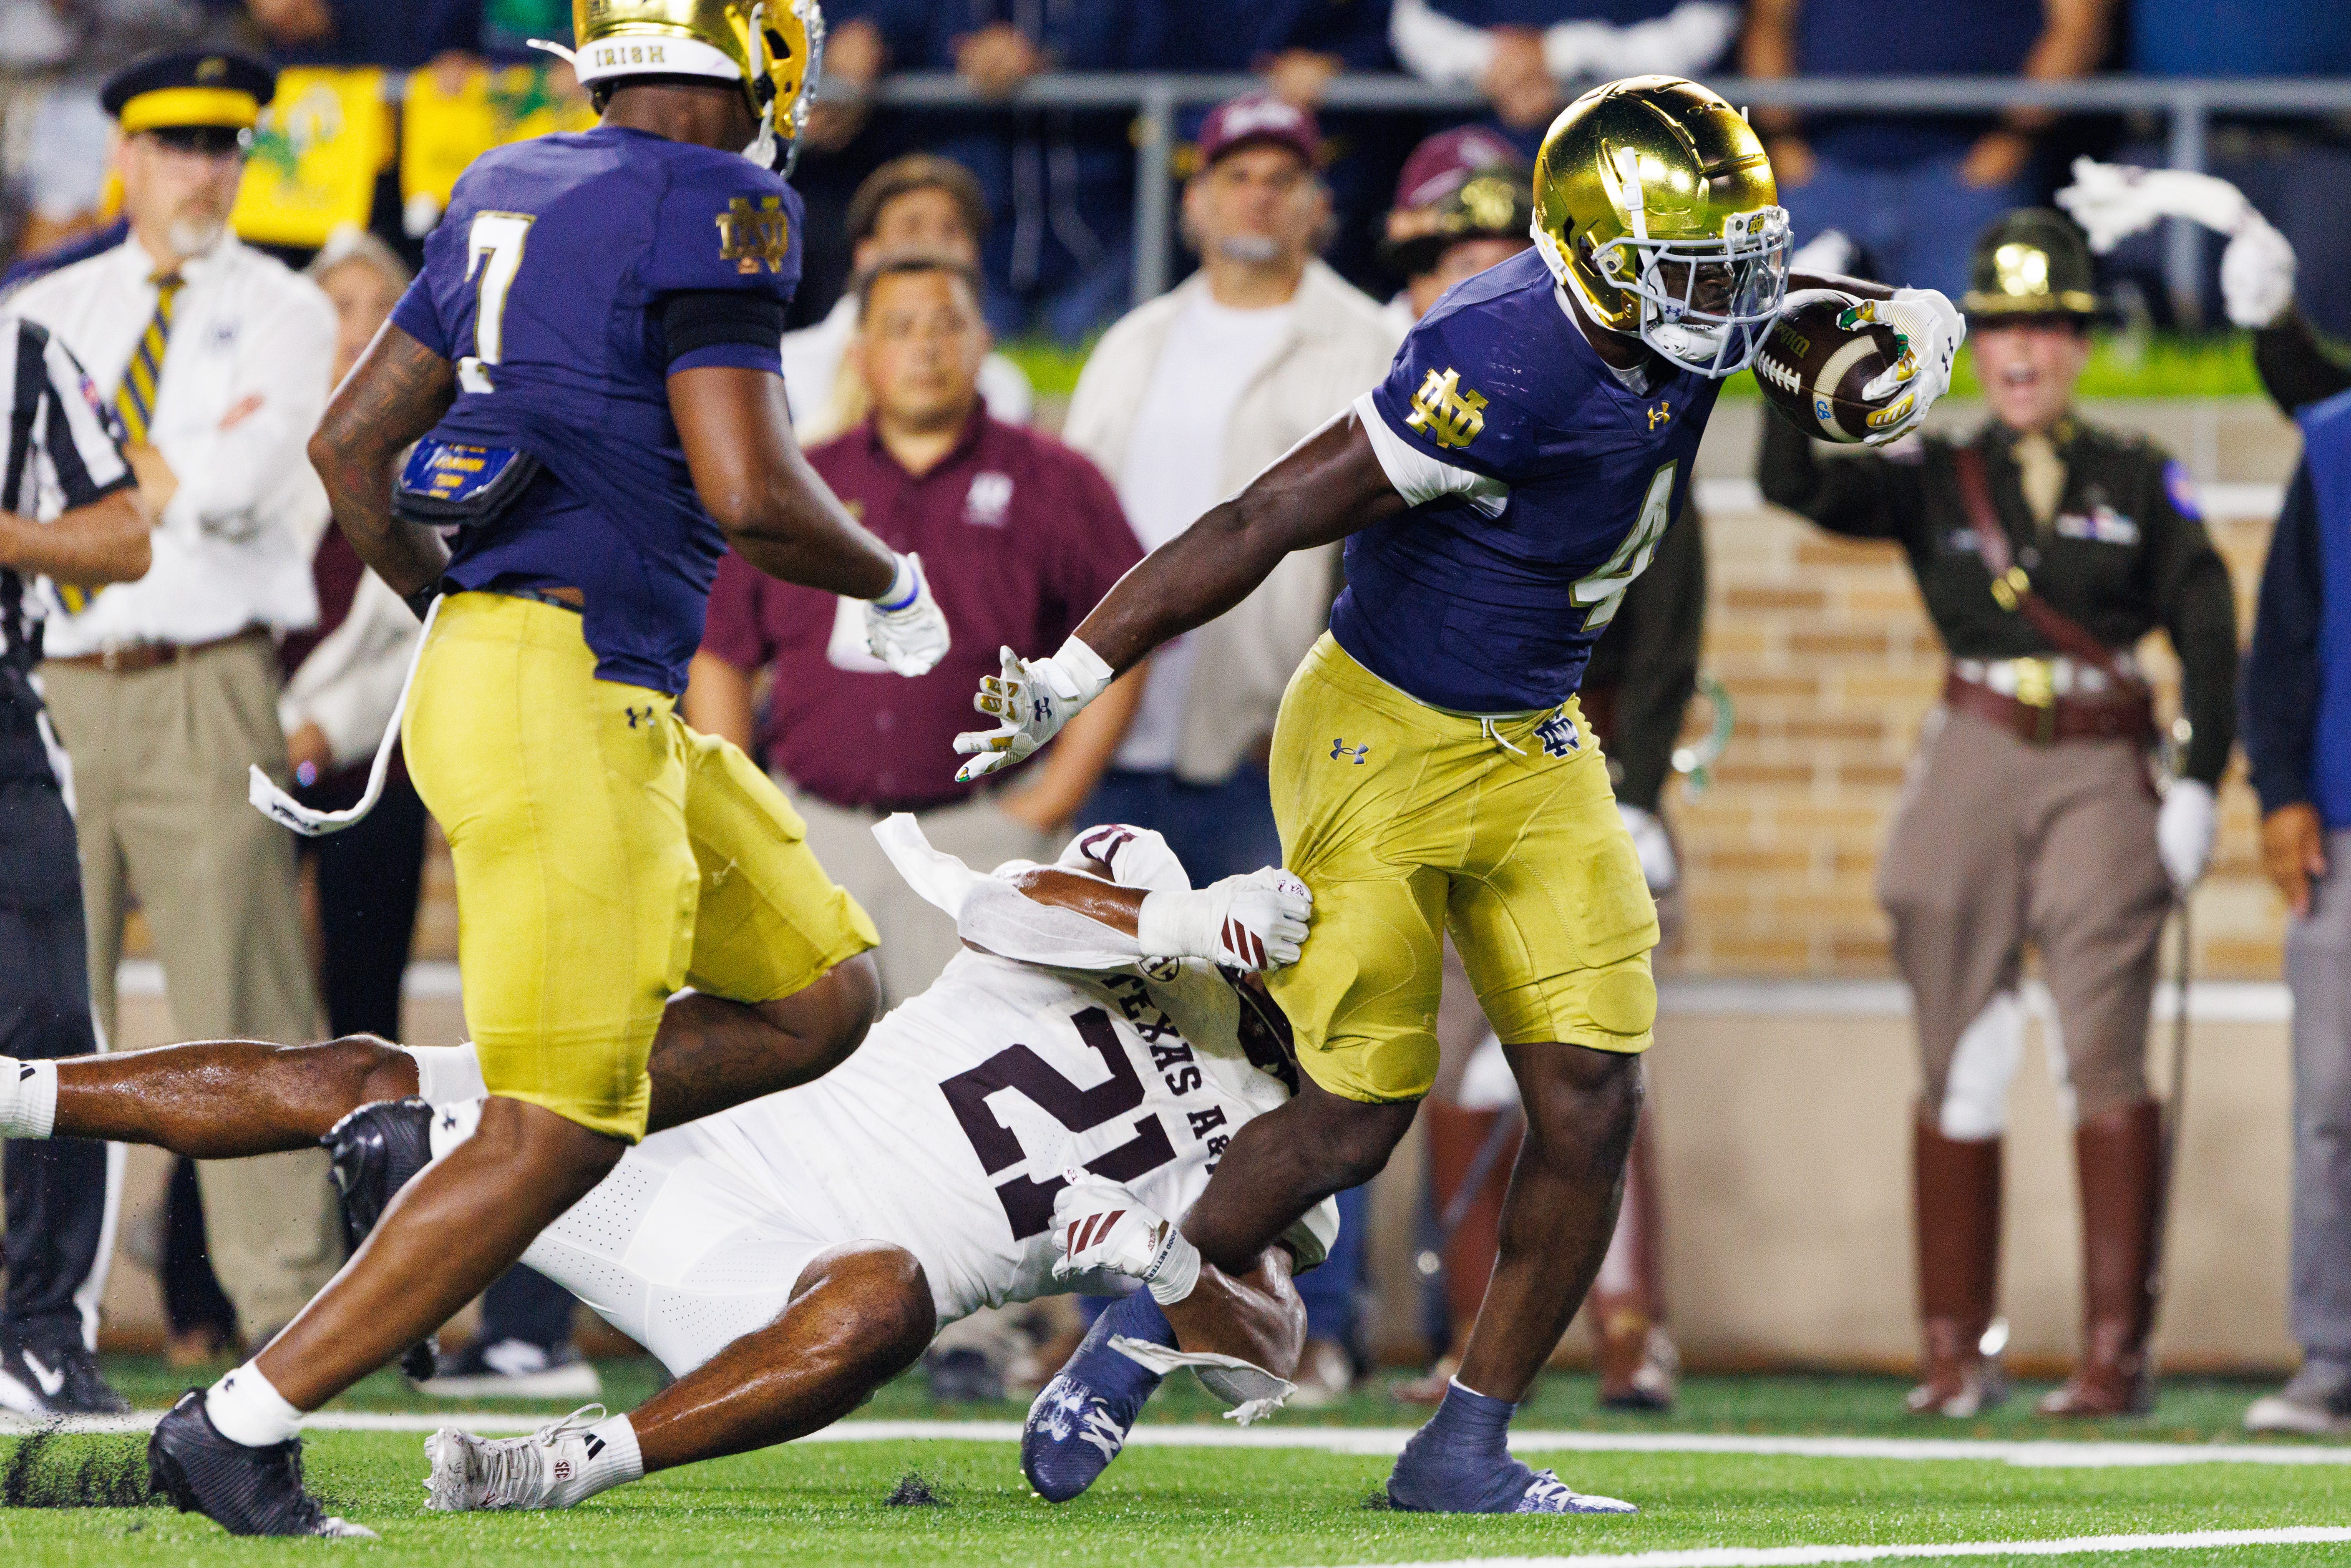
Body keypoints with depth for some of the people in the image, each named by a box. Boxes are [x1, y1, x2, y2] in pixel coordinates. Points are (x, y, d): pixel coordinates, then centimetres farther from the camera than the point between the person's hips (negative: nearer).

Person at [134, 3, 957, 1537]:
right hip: (569, 701, -9)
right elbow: (749, 493, -20)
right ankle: (243, 1424, -5)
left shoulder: (511, 195, 13)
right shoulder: (711, 210, -12)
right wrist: (893, 581, -1)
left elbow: (351, 442, 18)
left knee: (828, 999, 14)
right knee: (557, 1146, -6)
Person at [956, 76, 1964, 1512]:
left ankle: (1466, 1446, 10)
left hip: (1534, 750, 8)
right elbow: (1267, 522, -26)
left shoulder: (1687, 325, -6)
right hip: (1384, 746, -8)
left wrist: (1904, 330, -7)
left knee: (1593, 1108, 0)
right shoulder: (1508, 366, -29)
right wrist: (1073, 678, -26)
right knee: (1355, 1120, -5)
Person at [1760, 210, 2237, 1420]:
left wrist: (2198, 790, -5)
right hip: (1972, 771, 2)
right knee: (1960, 1063, 3)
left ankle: (2116, 1352, -8)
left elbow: (2208, 634, 5)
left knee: (2105, 1057, -10)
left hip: (2102, 774, -1)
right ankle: (1956, 1354, 9)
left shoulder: (2139, 483, 8)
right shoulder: (1935, 482, 9)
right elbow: (1795, 485, -5)